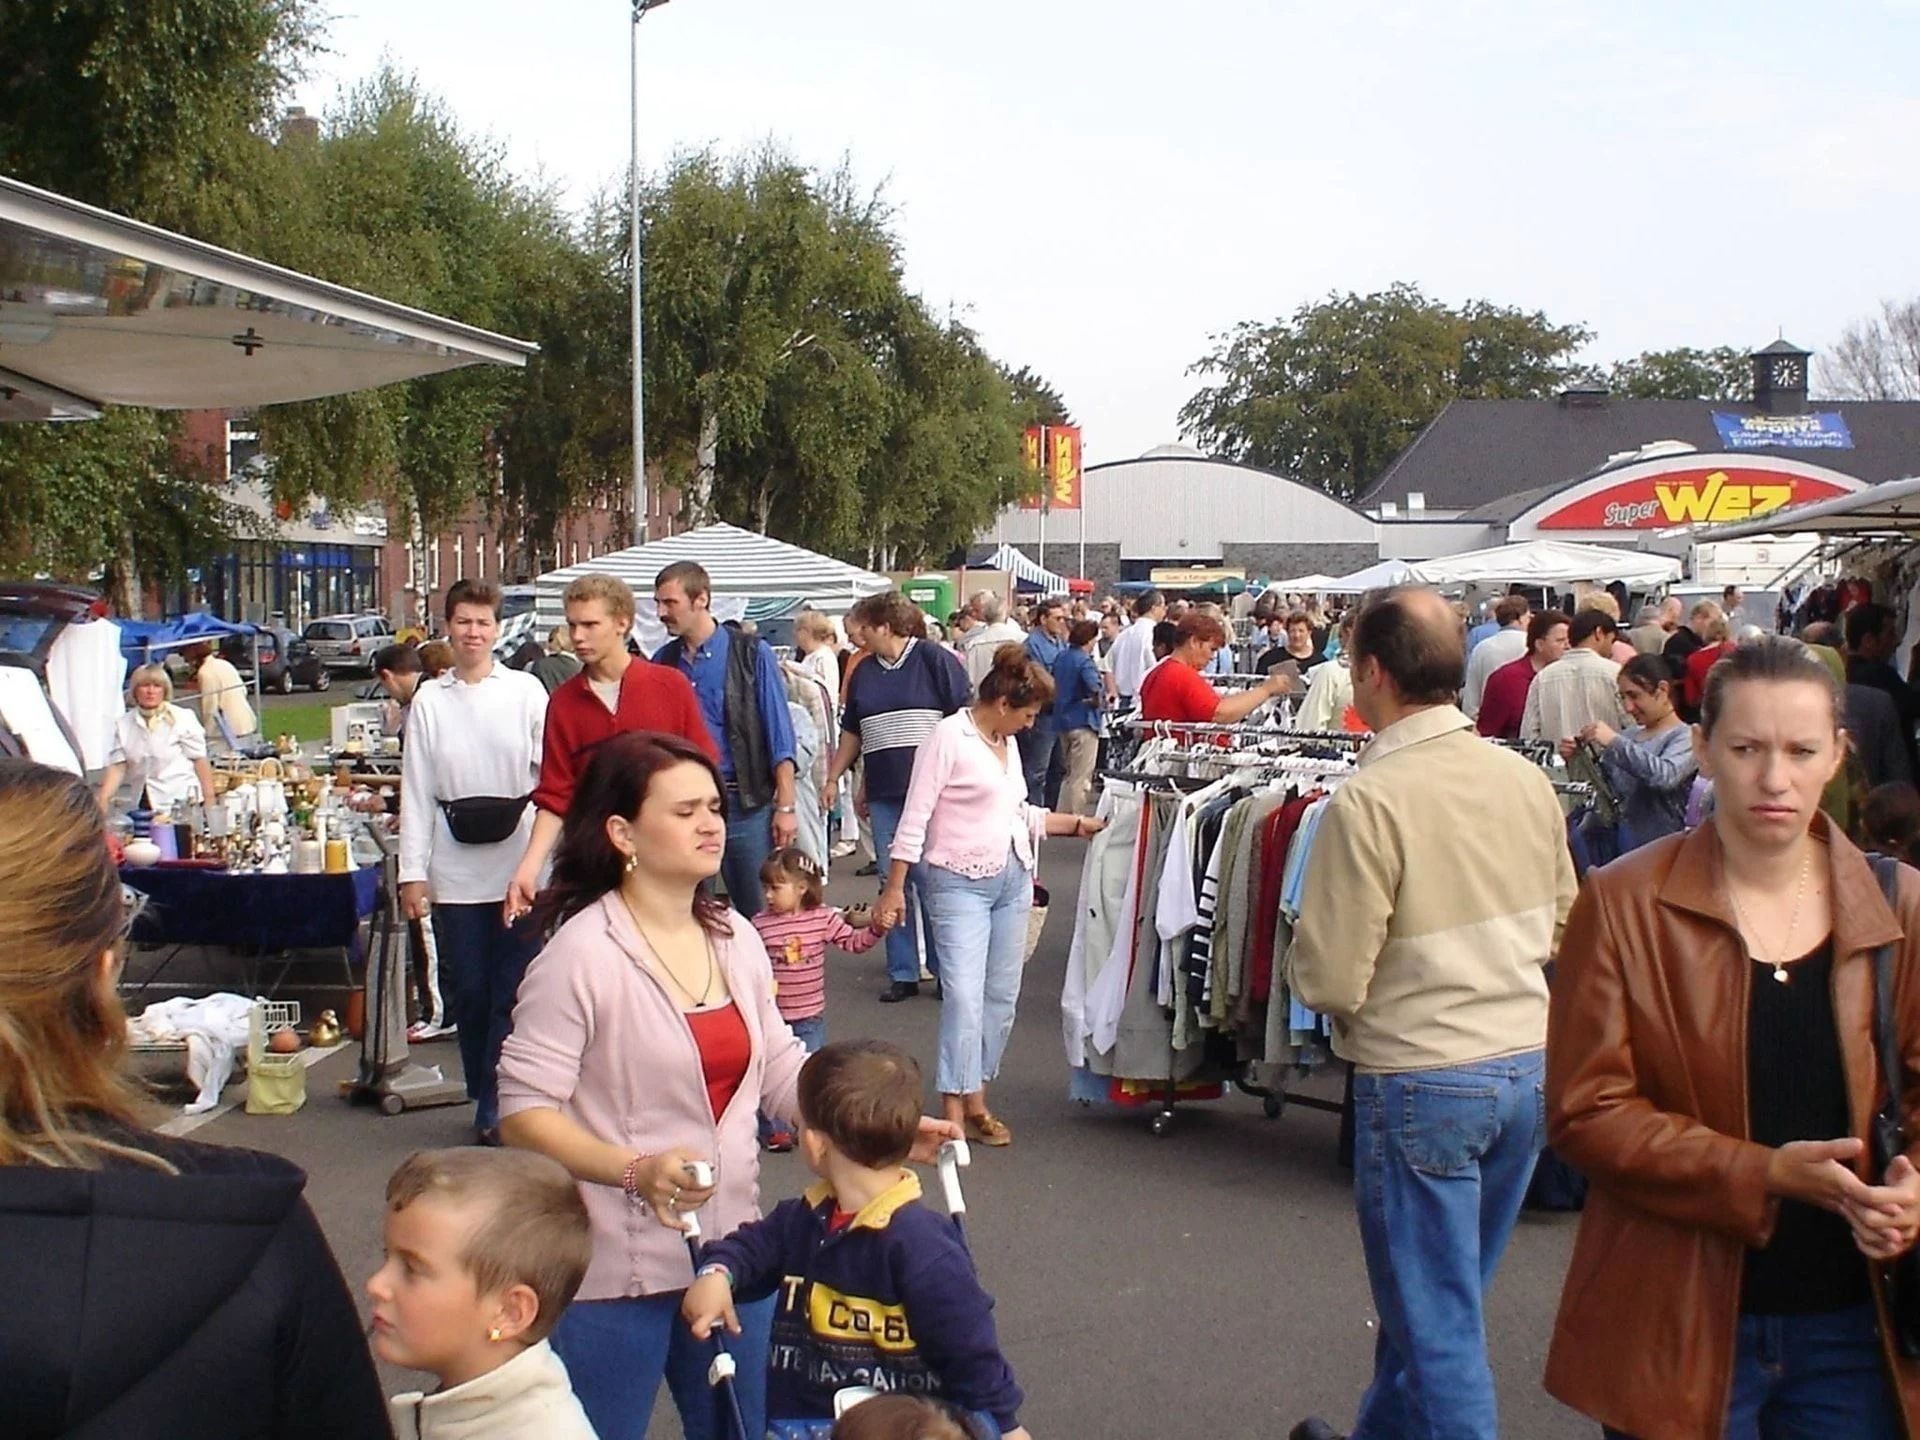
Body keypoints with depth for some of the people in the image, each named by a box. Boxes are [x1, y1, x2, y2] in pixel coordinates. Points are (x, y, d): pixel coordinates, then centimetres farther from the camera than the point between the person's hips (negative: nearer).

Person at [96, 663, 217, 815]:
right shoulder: (123, 724, 7)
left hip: (180, 803, -3)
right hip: (144, 805, 3)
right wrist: (103, 800, -10)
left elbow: (200, 760, -3)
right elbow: (117, 767, 2)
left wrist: (210, 801, -7)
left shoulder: (183, 718, -1)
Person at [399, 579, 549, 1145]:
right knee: (468, 992, 8)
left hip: (519, 866, -2)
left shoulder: (526, 691, 2)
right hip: (454, 870, 2)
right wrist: (412, 873, 3)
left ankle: (494, 1110, 8)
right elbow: (415, 791, 6)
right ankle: (489, 1102, 22)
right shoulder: (429, 700, 6)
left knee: (512, 992, -1)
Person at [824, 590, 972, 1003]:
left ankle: (947, 969, 8)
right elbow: (851, 733, 21)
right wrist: (832, 778, 19)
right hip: (883, 794, 6)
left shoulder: (935, 660, -4)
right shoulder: (864, 673, 13)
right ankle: (902, 973, 14)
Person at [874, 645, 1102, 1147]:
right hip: (959, 883, -8)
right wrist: (895, 888, -14)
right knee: (964, 996, -13)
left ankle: (975, 1099, 17)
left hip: (1012, 879, 8)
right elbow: (915, 817, -11)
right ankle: (955, 1110, -7)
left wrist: (1080, 823, 20)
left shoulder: (1007, 743, 13)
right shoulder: (949, 737, -10)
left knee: (1002, 997, 8)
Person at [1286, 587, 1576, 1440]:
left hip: (1421, 1082, -7)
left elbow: (1330, 981, -17)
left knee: (1438, 1324, 5)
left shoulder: (1368, 801, -19)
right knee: (1439, 1294, 23)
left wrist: (1311, 961, 3)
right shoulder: (1526, 780, 0)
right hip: (1528, 1065, 7)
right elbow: (1562, 930, 12)